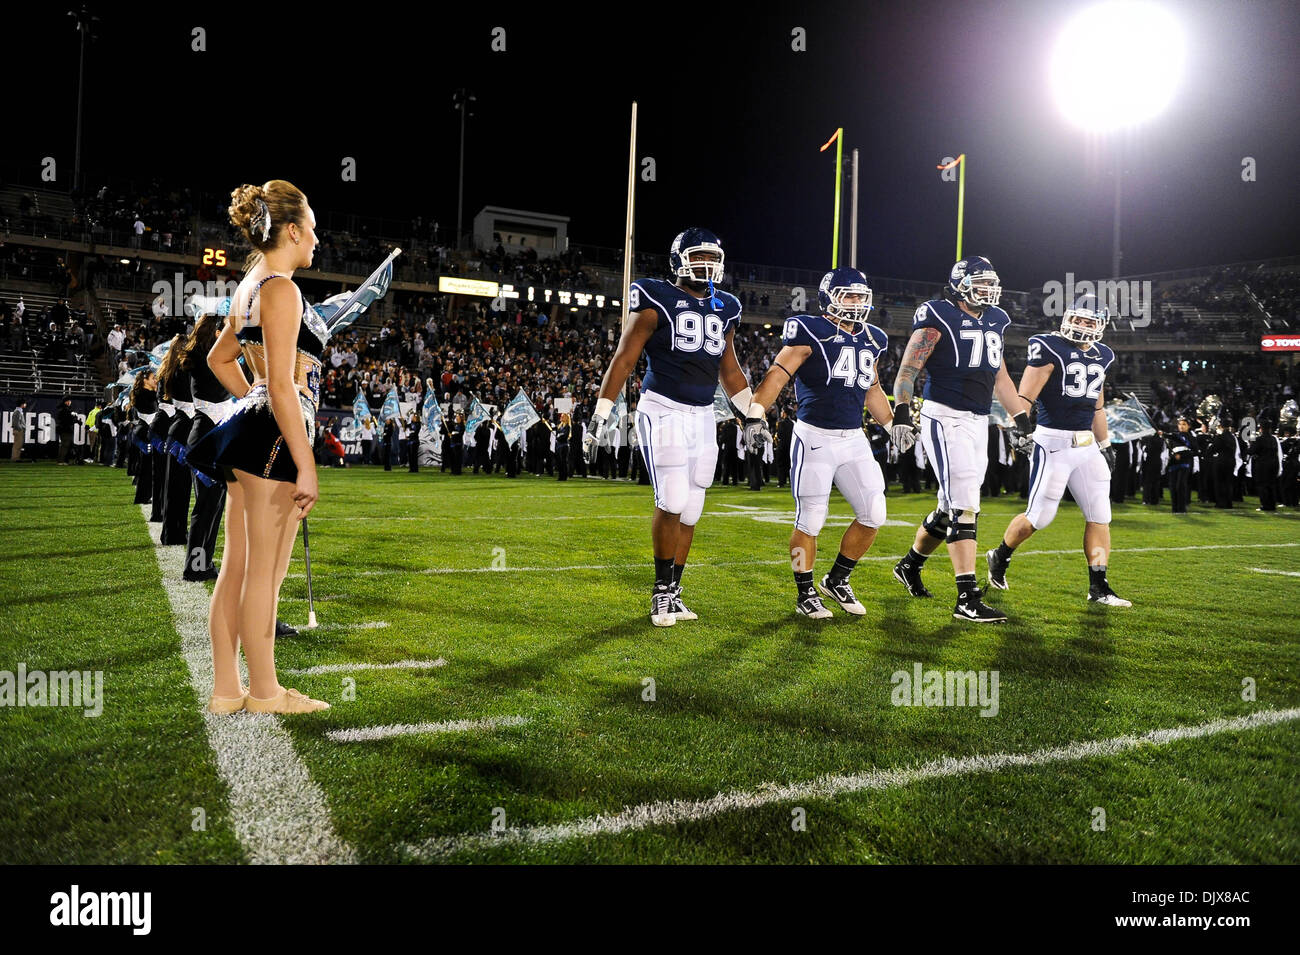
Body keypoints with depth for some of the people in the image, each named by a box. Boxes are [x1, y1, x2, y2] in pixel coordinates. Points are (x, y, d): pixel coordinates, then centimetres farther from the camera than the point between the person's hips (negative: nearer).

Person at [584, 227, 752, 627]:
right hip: (663, 411, -6)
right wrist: (600, 415, -9)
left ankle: (672, 591, 18)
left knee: (689, 511, 6)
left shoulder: (724, 308, 13)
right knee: (672, 502, -14)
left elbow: (729, 370, 23)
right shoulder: (658, 301, -5)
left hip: (703, 417, 6)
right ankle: (662, 590, 4)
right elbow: (624, 358, -4)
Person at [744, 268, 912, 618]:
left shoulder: (871, 339, 13)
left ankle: (836, 581, 22)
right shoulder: (811, 333, -8)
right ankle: (805, 595, 16)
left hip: (854, 440, 7)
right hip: (815, 437, -6)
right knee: (810, 520, 0)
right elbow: (778, 374, -15)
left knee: (873, 514, 4)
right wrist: (756, 414, -27)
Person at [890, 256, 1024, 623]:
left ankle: (910, 565, 35)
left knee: (951, 506, 14)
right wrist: (902, 411, -25)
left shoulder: (993, 322, 17)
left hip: (979, 423, 8)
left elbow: (1000, 377, 24)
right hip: (945, 418, -8)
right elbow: (909, 368, -12)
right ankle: (967, 598, -12)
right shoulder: (939, 317, -6)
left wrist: (1023, 420, 21)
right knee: (965, 507, -14)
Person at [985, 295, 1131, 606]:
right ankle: (999, 557, 22)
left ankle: (1098, 587, 7)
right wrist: (1020, 429, -27)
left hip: (1087, 445, 7)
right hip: (1053, 441, -7)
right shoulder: (1050, 348, -7)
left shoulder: (1101, 356, 16)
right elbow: (1026, 395, -14)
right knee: (1039, 516, -3)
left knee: (1100, 516, 1)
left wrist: (1105, 446, 23)